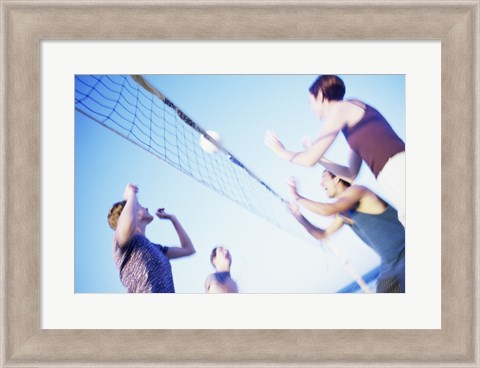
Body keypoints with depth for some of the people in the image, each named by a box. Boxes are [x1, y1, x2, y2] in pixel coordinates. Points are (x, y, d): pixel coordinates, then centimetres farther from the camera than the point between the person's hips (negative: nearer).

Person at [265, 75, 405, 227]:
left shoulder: (341, 108, 3)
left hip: (399, 172, -9)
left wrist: (282, 151, 20)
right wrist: (317, 155, 38)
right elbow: (351, 174, 31)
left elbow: (310, 160, 2)